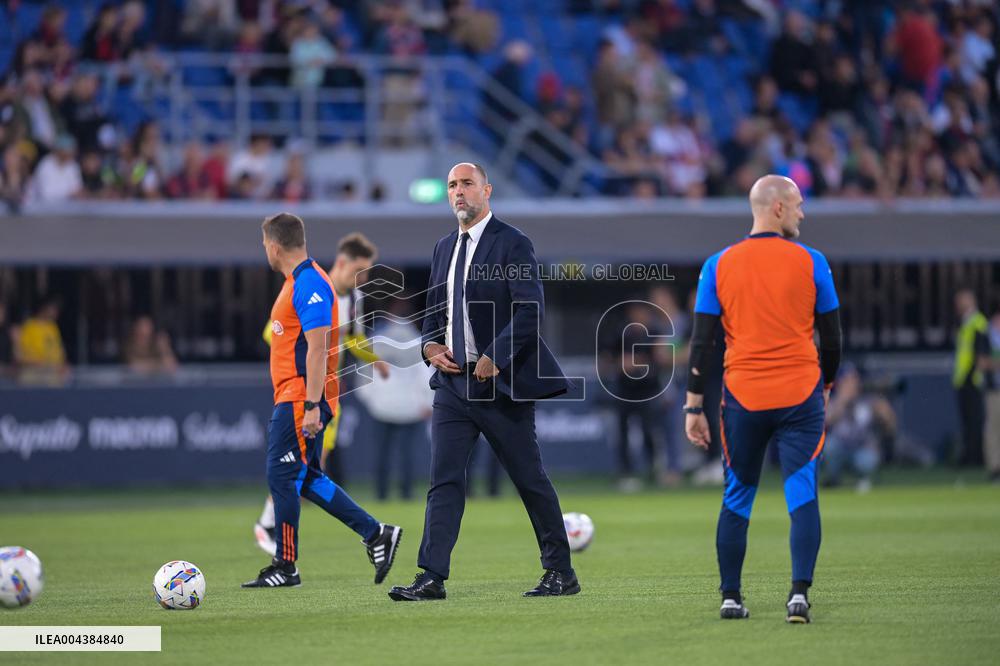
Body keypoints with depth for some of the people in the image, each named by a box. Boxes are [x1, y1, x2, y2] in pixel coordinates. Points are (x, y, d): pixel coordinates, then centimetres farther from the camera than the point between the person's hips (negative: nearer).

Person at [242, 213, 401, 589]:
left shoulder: (309, 285, -16)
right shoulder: (298, 282, 16)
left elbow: (317, 347, -22)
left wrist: (311, 406, -25)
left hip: (300, 401, -10)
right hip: (293, 399, 10)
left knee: (282, 477, -7)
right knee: (305, 479, 11)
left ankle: (284, 568, -1)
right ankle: (375, 534, 13)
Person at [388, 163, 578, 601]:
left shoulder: (511, 244, -8)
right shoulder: (444, 248, 15)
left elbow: (530, 309, -15)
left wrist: (494, 358, -20)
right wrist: (431, 344, 3)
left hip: (499, 382, -6)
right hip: (453, 381, 6)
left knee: (530, 479, 3)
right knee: (444, 479, -3)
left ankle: (561, 573, 13)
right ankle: (432, 578, -6)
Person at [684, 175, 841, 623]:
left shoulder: (719, 266, 3)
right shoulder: (810, 263, -1)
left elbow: (702, 341, 1)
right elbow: (831, 337, 5)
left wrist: (694, 406, 5)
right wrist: (826, 385, 21)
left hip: (743, 399, 2)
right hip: (800, 397, -2)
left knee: (736, 498, 12)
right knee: (803, 496, -2)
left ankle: (730, 598, 13)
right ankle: (799, 594, -15)